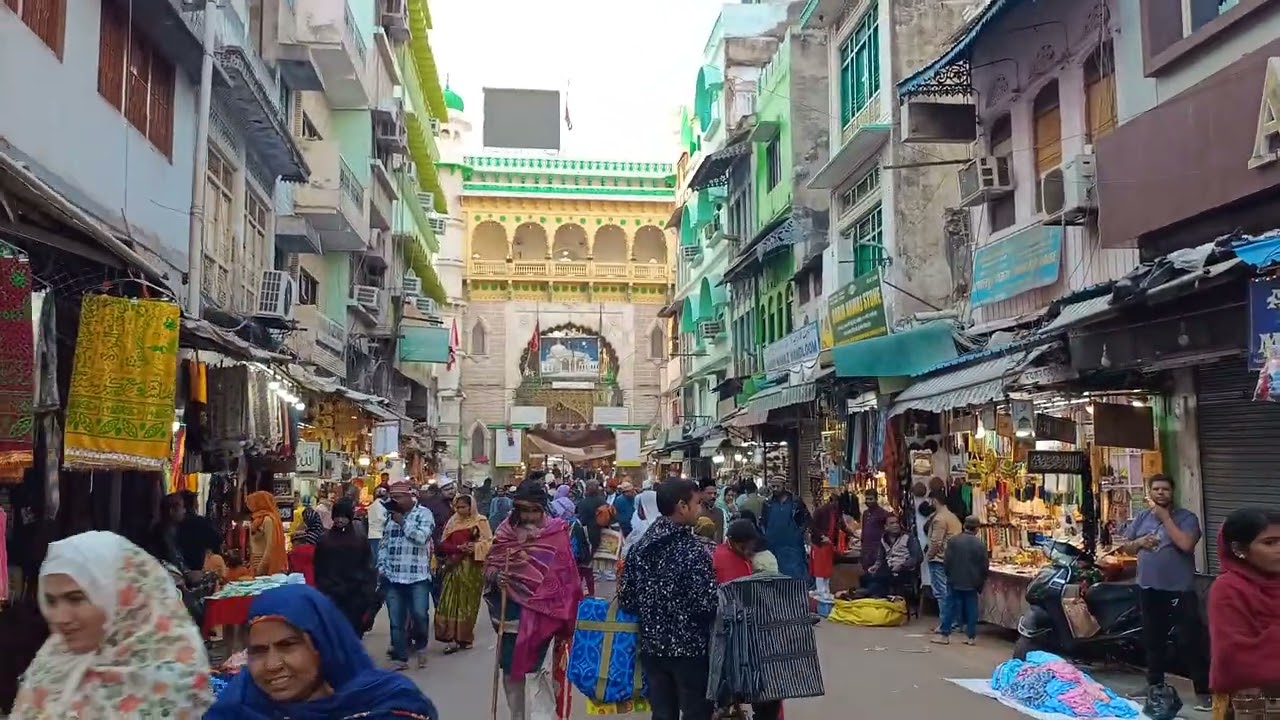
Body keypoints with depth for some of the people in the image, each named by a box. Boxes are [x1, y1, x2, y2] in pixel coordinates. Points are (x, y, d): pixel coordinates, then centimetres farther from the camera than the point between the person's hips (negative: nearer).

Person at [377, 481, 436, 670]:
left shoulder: (423, 513, -1)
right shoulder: (391, 515, 14)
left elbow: (421, 537, -16)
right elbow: (384, 543, 18)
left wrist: (402, 522, -10)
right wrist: (381, 566, 6)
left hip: (417, 576, -5)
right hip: (393, 577, 5)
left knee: (419, 614, -10)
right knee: (396, 620, 5)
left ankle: (420, 646, 17)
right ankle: (400, 658, 15)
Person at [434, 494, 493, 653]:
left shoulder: (480, 521, 0)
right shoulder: (452, 522, 12)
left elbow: (489, 543, -5)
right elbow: (443, 545, 6)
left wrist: (474, 547, -22)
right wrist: (458, 547, -12)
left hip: (472, 567, -4)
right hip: (453, 566, 4)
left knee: (467, 602, 2)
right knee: (449, 602, -4)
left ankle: (465, 638, 14)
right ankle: (452, 639, -3)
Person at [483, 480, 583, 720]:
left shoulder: (556, 532, -6)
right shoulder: (506, 530, 0)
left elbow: (565, 574, -2)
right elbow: (489, 564, 5)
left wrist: (563, 612, -4)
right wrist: (495, 575, -17)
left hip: (542, 611, -3)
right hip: (512, 610, 3)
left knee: (537, 667, -5)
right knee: (510, 668, 10)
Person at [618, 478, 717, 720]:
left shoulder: (640, 547, 1)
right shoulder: (693, 551, -18)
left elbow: (625, 599, 4)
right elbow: (707, 605, -20)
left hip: (652, 646, 6)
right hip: (690, 648, -6)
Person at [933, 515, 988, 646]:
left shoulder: (953, 541, -9)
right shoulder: (981, 543, -9)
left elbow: (946, 561, -5)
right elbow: (985, 565, -4)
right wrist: (981, 581, 11)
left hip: (954, 581, 0)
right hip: (972, 582, 0)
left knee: (951, 607, 5)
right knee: (971, 609, 9)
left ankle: (945, 634, 5)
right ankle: (971, 636, 12)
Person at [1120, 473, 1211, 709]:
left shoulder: (1186, 517, -8)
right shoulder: (1141, 517, 8)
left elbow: (1186, 544, -25)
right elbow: (1127, 546, 14)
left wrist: (1165, 517, -19)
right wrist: (1140, 542, -8)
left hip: (1180, 590, -5)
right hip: (1149, 589, 5)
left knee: (1192, 641, -6)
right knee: (1153, 640, 17)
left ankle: (1203, 692, 2)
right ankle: (1155, 684, 31)